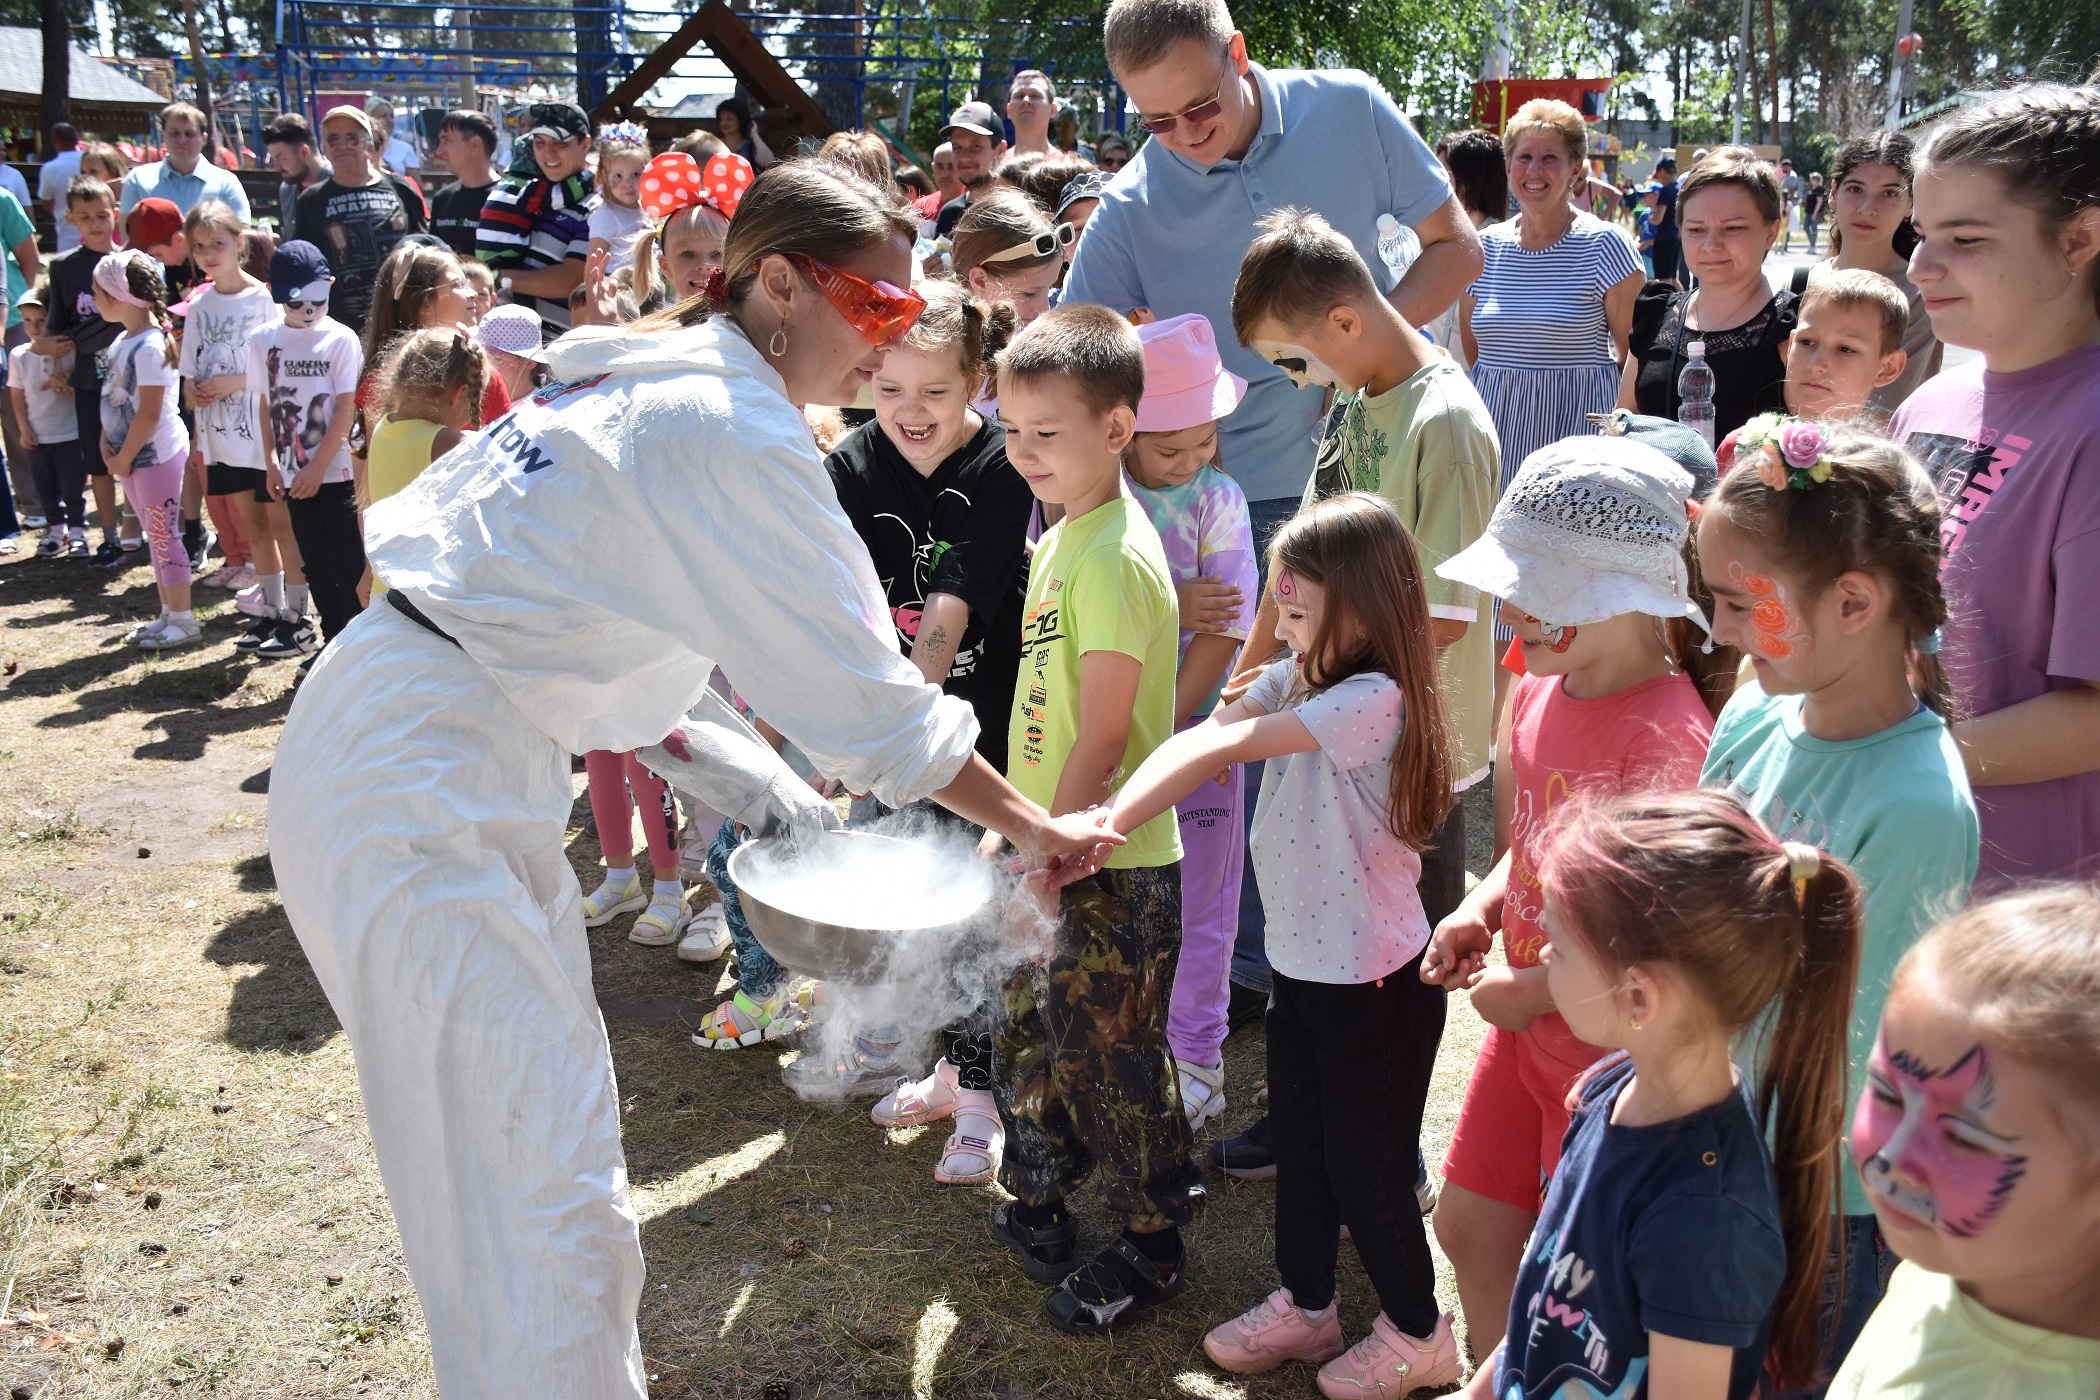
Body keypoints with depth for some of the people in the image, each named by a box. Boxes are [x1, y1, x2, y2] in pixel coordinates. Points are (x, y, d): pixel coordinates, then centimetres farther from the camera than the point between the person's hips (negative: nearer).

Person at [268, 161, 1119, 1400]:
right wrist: (1034, 829, -5)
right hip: (415, 791, -10)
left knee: (542, 1139, 20)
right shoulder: (735, 430, -17)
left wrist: (753, 783, 16)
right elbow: (869, 698, -16)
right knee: (547, 1184, -7)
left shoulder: (652, 383, 13)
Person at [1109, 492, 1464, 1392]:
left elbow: (1226, 747, -29)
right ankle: (1305, 1305, 41)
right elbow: (1198, 742, -13)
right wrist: (1107, 824, -28)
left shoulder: (1375, 700, -24)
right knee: (1298, 1147, 21)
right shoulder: (1296, 680, 2)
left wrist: (1106, 826, -31)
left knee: (1363, 1165, 8)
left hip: (1376, 980, -8)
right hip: (1300, 965, 8)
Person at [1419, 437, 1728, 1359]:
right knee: (1468, 1224, 21)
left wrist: (1531, 989, -16)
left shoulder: (1664, 733, -28)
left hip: (1607, 1041, -9)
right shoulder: (1538, 690, 0)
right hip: (1525, 1028, 9)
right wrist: (1481, 910, -3)